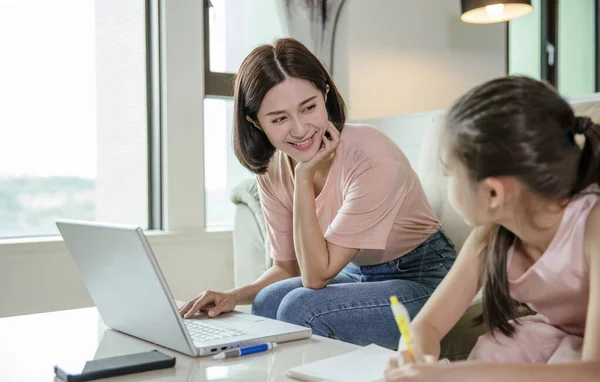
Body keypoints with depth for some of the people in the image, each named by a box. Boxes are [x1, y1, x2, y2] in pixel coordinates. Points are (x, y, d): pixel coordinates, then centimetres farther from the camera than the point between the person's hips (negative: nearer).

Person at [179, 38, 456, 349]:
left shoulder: (373, 160, -28)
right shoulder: (272, 168, -7)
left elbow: (317, 275, -25)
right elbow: (288, 268, 2)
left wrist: (304, 176, -28)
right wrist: (234, 296, -17)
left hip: (419, 279, -5)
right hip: (355, 274, 6)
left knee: (301, 308, -26)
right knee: (267, 303, -21)